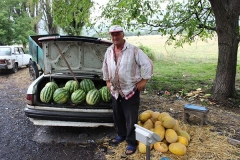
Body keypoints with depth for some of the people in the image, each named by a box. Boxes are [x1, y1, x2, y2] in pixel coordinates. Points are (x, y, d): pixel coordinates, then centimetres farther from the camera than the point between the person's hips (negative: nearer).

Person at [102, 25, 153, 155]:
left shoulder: (133, 50, -15)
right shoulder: (109, 51, 4)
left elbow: (147, 64, -14)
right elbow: (105, 67, 20)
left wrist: (143, 80, -14)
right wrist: (107, 81, 17)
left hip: (131, 90, -6)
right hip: (115, 91, 6)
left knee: (131, 119, 2)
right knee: (117, 116, 20)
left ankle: (132, 142, 19)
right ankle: (121, 135, 42)